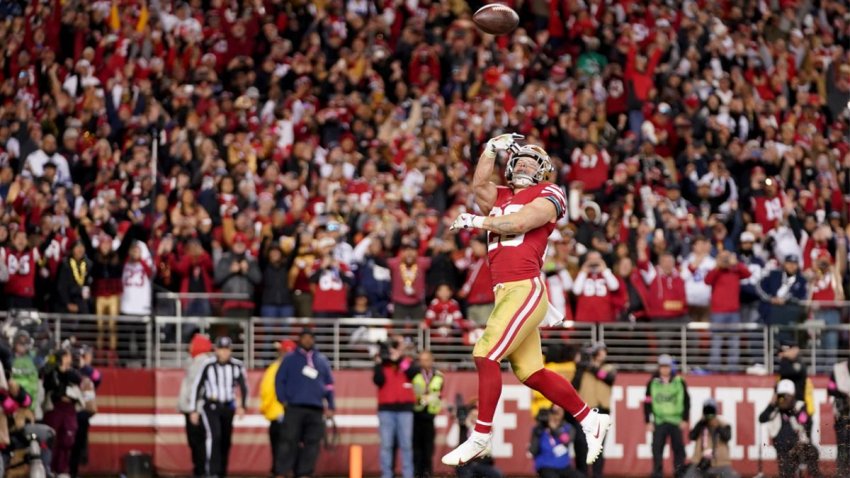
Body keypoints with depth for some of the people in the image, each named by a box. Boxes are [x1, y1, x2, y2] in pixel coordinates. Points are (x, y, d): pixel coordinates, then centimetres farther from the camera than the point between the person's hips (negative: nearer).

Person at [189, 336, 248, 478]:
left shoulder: (237, 366, -4)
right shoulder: (208, 365, -11)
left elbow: (244, 387, 6)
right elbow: (197, 387, -4)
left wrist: (242, 406, -7)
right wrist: (193, 410, -3)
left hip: (228, 407, 4)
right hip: (210, 406, -3)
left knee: (226, 441, 6)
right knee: (214, 435, -22)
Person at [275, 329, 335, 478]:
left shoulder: (322, 360, 17)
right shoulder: (290, 359, 9)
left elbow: (329, 384, 19)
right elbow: (279, 380, 7)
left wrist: (330, 406, 12)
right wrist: (283, 400, -5)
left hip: (316, 410, 3)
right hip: (295, 408, -3)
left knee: (312, 443, -3)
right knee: (290, 442, -9)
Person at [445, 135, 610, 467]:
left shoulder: (548, 195, 1)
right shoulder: (499, 197, 22)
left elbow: (520, 222, -14)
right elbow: (479, 184, 3)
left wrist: (476, 221, -7)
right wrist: (493, 149, 0)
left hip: (526, 288, -8)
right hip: (505, 291, 8)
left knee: (486, 355, -15)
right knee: (531, 373, 9)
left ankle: (480, 437, -9)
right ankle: (590, 420, 20)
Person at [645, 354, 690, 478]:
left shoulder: (680, 382, 3)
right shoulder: (653, 383, 4)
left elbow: (686, 401, 6)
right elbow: (647, 403, 5)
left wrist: (685, 420, 1)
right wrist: (648, 422, 0)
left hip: (677, 422, 0)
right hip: (659, 421, 0)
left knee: (678, 449, 1)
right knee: (657, 450, -5)